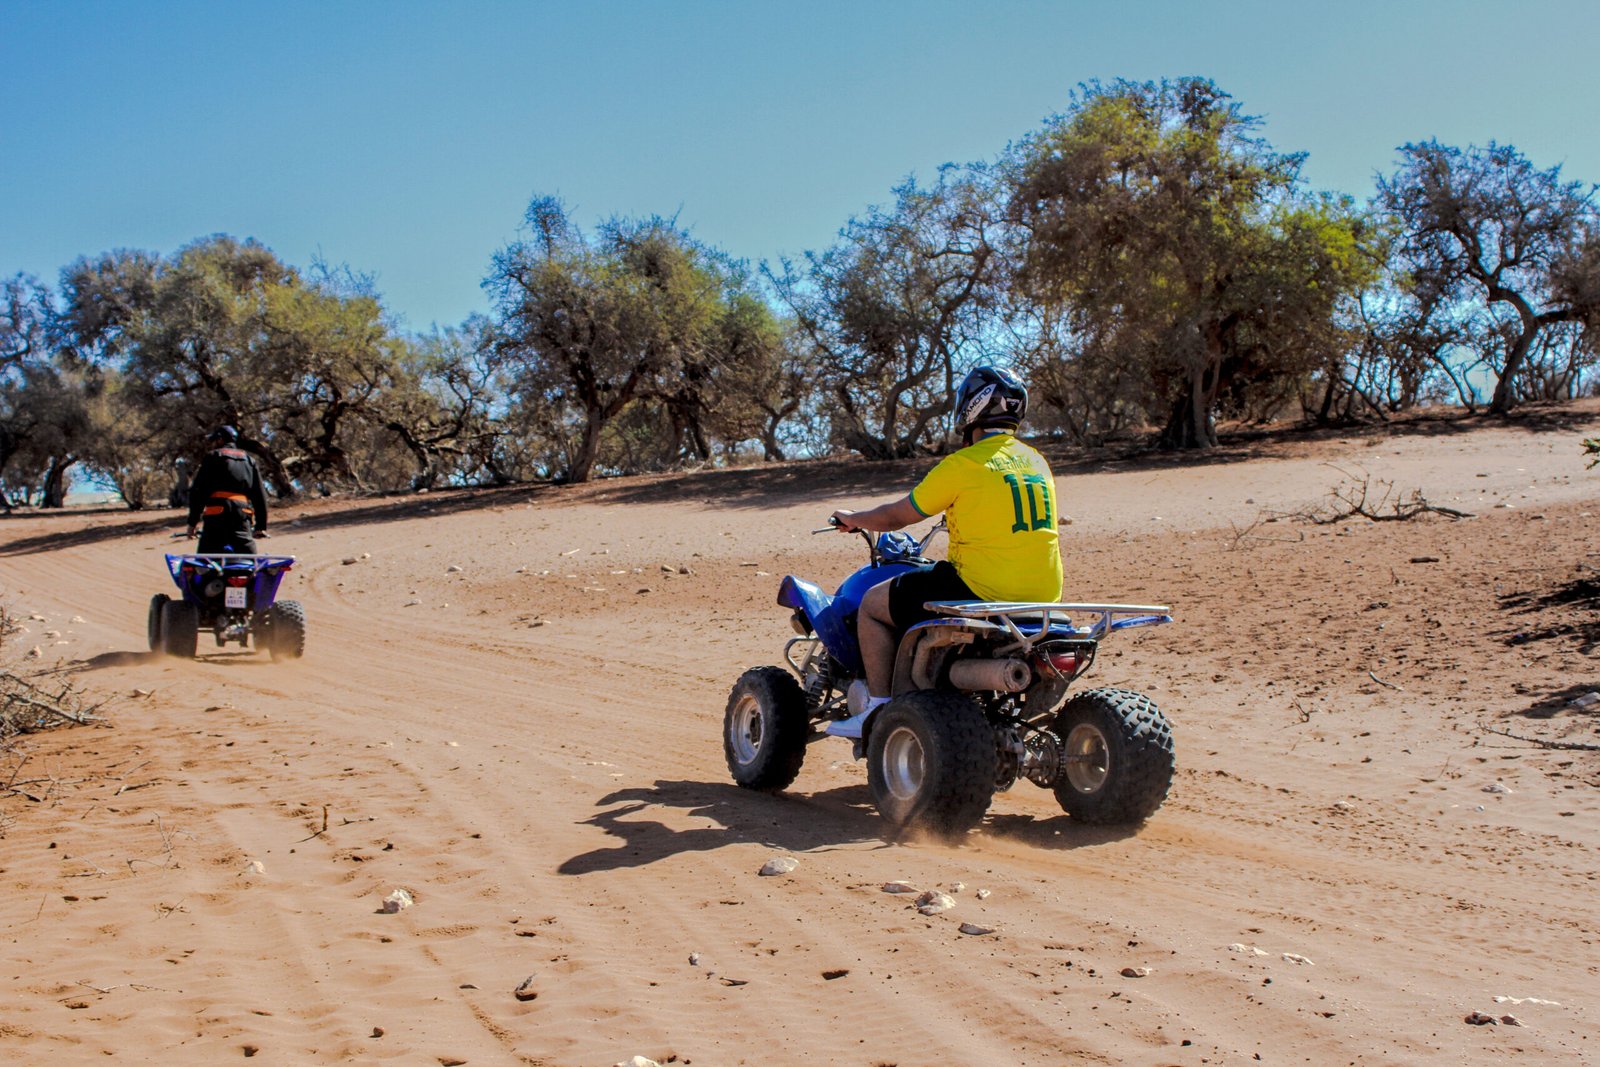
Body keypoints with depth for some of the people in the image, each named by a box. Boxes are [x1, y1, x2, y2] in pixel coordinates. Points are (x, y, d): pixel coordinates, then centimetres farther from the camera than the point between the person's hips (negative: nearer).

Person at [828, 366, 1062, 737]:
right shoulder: (1037, 462, 10)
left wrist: (853, 520, 20)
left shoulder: (962, 465, -11)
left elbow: (897, 516, -1)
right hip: (1044, 600, 8)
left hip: (982, 591, -8)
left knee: (873, 604, 9)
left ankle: (878, 710, 9)